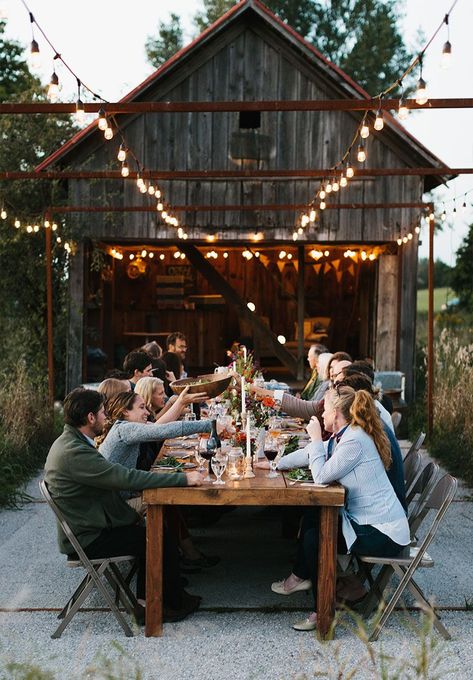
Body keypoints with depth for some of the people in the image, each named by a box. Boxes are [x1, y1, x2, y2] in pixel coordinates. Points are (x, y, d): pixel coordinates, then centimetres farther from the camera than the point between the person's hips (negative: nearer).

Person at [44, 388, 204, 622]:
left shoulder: (70, 442, 6)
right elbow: (126, 478, -30)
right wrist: (183, 478, -25)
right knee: (163, 541, -4)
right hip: (87, 539, -10)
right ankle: (174, 605, 15)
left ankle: (145, 598, 21)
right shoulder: (74, 452, -27)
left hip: (86, 528, 10)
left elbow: (113, 477, 11)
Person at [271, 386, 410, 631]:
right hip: (364, 519, 10)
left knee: (313, 538, -12)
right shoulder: (344, 436, 9)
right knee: (311, 517, 15)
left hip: (383, 533, -10)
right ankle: (301, 576, 29)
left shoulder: (355, 441, -23)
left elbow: (321, 477, -20)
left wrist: (316, 438, -11)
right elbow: (310, 455, 22)